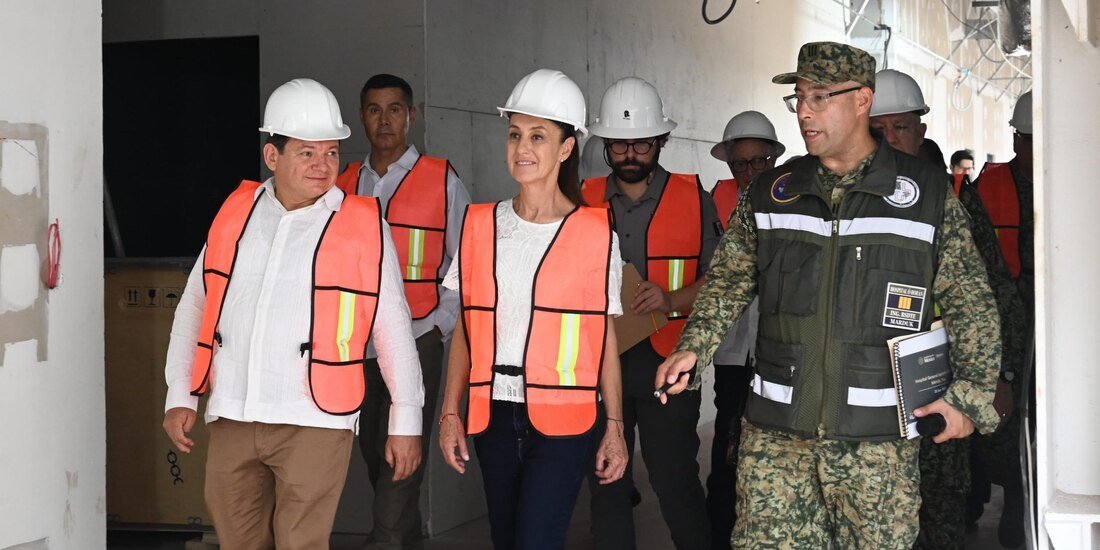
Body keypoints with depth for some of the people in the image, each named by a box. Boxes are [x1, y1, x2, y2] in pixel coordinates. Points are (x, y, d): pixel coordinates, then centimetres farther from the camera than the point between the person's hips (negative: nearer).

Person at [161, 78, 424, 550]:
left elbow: (393, 330, 2)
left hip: (313, 423, -4)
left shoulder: (364, 226, -1)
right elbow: (193, 308, 15)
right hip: (230, 420, 4)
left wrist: (405, 421, 3)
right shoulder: (236, 213, 8)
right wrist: (180, 397, 10)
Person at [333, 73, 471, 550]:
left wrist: (440, 326, -7)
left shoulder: (442, 181, -1)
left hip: (416, 340, -5)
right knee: (373, 455, 11)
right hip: (356, 345, 5)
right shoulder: (343, 184, 10)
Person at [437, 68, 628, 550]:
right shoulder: (480, 225, 6)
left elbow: (605, 337, -1)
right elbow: (466, 327, 9)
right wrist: (450, 412, 4)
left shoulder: (596, 233, -3)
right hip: (494, 416, 4)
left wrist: (615, 427, -2)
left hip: (562, 419, -4)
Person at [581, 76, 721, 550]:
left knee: (675, 481, -3)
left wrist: (672, 301, -17)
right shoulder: (585, 199, 8)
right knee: (605, 483, 8)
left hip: (667, 363, -3)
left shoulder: (694, 197, 2)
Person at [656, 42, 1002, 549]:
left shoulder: (929, 194, 2)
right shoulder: (769, 194, 9)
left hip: (879, 441, -2)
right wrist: (693, 349, -2)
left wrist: (970, 397, -6)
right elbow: (728, 282, 14)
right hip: (775, 433, 2)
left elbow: (971, 306, 4)